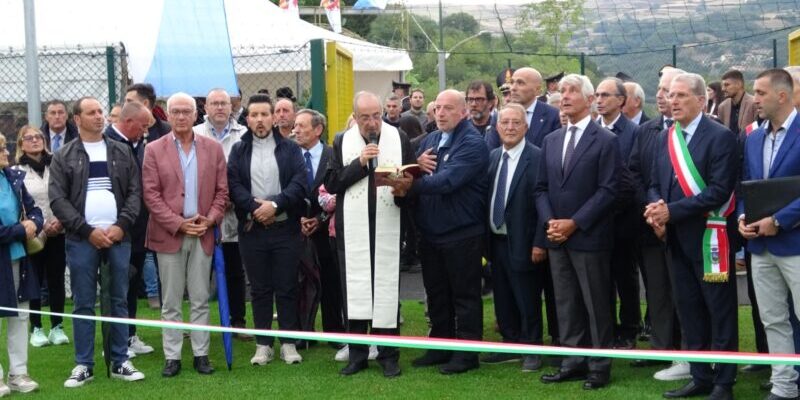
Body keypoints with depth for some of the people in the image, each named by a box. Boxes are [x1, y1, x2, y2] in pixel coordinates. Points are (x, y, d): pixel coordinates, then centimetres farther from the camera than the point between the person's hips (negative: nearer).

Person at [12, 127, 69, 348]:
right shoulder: (17, 171, 0)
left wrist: (61, 220, -10)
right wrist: (41, 227, -12)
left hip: (58, 232, 1)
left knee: (56, 280, 4)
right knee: (35, 282, 3)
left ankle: (57, 327, 12)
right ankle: (36, 329, 9)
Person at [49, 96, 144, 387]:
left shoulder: (122, 152, 10)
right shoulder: (63, 157, 3)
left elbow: (135, 191, 6)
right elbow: (58, 200, -4)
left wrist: (122, 225, -8)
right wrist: (88, 231, -11)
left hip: (118, 237, 2)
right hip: (81, 240, -2)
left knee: (119, 301, 7)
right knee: (83, 304, 2)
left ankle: (120, 362, 14)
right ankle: (84, 365, 9)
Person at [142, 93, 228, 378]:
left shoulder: (213, 148, 6)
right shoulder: (154, 150, 0)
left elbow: (222, 190, 7)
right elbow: (151, 194, -4)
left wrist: (210, 219, -8)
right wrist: (179, 224, -11)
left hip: (203, 234, 1)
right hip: (169, 234, -1)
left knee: (200, 299, 6)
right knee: (171, 301, 4)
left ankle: (201, 354, 12)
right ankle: (172, 357, 9)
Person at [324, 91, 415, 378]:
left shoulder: (399, 138, 3)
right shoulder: (342, 141, 5)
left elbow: (414, 179, 7)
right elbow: (331, 183, -2)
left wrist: (403, 190, -15)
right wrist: (359, 163, -13)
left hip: (387, 227, -1)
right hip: (353, 229, 1)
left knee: (386, 289, 3)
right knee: (355, 290, 4)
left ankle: (388, 355, 11)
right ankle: (357, 354, 14)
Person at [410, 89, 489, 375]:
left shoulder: (472, 143, -13)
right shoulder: (428, 141, 11)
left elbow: (447, 180, -25)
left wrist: (412, 184, -29)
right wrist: (417, 165, -12)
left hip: (462, 233, -7)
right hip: (429, 232, 7)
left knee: (465, 296, 2)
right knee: (436, 295, 16)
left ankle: (466, 353, 11)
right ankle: (440, 348, 27)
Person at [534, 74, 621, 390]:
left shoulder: (606, 141, -6)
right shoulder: (551, 140, 13)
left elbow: (607, 191, -12)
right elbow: (542, 188, 13)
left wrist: (574, 223, -16)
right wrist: (549, 221, -5)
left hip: (589, 237, -6)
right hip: (557, 237, 6)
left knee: (596, 304, 1)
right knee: (565, 303, 10)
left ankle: (600, 365, 9)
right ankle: (573, 361, 18)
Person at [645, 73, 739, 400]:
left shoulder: (720, 137, -11)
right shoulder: (664, 139, 12)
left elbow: (719, 190, -19)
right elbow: (655, 184, 13)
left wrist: (671, 211, -20)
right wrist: (656, 208, -10)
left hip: (708, 237, -7)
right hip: (677, 238, 7)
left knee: (720, 312, 2)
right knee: (689, 312, 13)